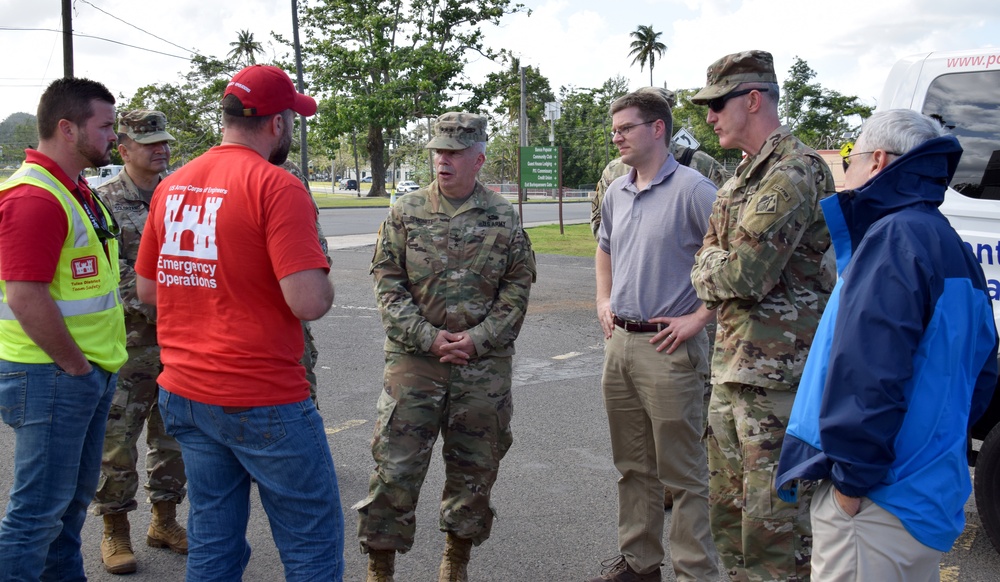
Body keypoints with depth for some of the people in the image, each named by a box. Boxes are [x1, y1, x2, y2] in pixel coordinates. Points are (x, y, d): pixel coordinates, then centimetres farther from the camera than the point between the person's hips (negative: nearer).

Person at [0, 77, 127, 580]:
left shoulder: (76, 190, 14)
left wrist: (98, 361, 15)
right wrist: (76, 366, -16)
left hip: (90, 372, 10)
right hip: (51, 376, -10)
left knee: (74, 496, 20)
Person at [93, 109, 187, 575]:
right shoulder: (105, 201, -6)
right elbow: (110, 274, -14)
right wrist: (154, 310, -18)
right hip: (129, 341, -5)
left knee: (173, 434, 13)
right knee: (117, 439, 1)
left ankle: (164, 521, 28)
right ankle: (115, 531, 15)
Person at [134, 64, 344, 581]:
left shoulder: (171, 186, 7)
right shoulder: (276, 186, -15)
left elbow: (148, 290, 15)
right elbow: (309, 302, -23)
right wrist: (322, 279, -2)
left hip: (184, 396, 7)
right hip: (263, 402, -7)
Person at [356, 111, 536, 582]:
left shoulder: (503, 217, 2)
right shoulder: (406, 212, 1)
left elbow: (518, 287, 2)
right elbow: (387, 282, -1)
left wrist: (478, 339, -10)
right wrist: (427, 337, -12)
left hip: (484, 363, 1)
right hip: (414, 358, -1)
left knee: (475, 467, 11)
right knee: (395, 464, -1)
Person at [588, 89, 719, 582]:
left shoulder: (692, 189, -13)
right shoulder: (616, 193, 12)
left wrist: (699, 317, -18)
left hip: (668, 347, -8)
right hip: (619, 342, 8)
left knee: (682, 472, 1)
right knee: (632, 464, 18)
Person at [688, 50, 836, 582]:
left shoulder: (793, 172, -16)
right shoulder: (745, 174, 16)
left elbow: (745, 274, -22)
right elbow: (709, 262, 19)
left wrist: (707, 268, -3)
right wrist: (716, 270, -2)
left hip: (775, 373, -10)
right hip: (731, 364, 10)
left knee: (773, 519, -2)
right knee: (727, 505, 19)